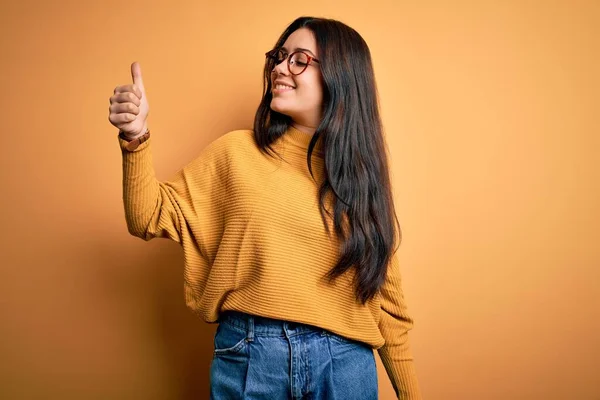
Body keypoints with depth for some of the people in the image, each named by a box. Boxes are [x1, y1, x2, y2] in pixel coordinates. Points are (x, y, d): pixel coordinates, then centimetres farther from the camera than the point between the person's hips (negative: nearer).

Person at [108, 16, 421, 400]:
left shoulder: (361, 171, 3)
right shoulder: (237, 151, 0)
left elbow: (385, 296, 5)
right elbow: (154, 217, -1)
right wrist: (136, 138, -16)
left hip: (344, 362, 2)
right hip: (248, 353, -1)